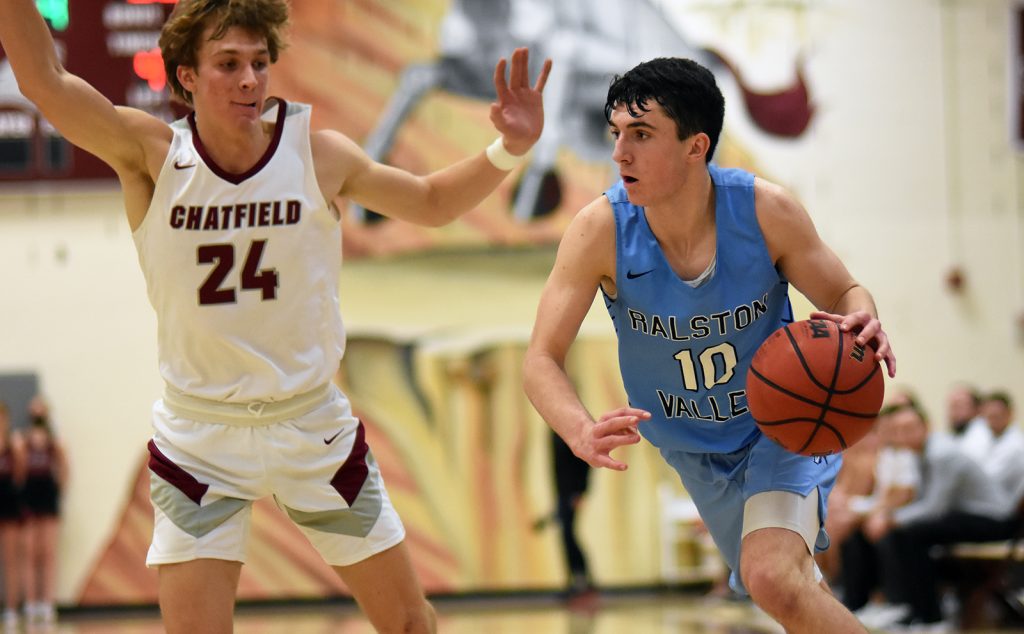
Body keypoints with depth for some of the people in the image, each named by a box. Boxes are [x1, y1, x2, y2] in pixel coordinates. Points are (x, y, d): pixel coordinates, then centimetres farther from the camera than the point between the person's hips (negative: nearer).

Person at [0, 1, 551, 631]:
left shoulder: (319, 154, -8)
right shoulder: (152, 154, -12)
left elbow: (431, 202, 8)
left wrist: (507, 151, -7)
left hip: (314, 423, 2)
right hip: (199, 434, -2)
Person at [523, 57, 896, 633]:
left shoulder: (766, 211, -25)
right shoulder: (600, 230, -23)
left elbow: (846, 295, -8)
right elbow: (543, 359, -21)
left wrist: (861, 325, -35)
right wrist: (581, 433, -43)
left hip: (782, 426, -3)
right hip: (695, 451, 3)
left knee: (774, 578, -31)